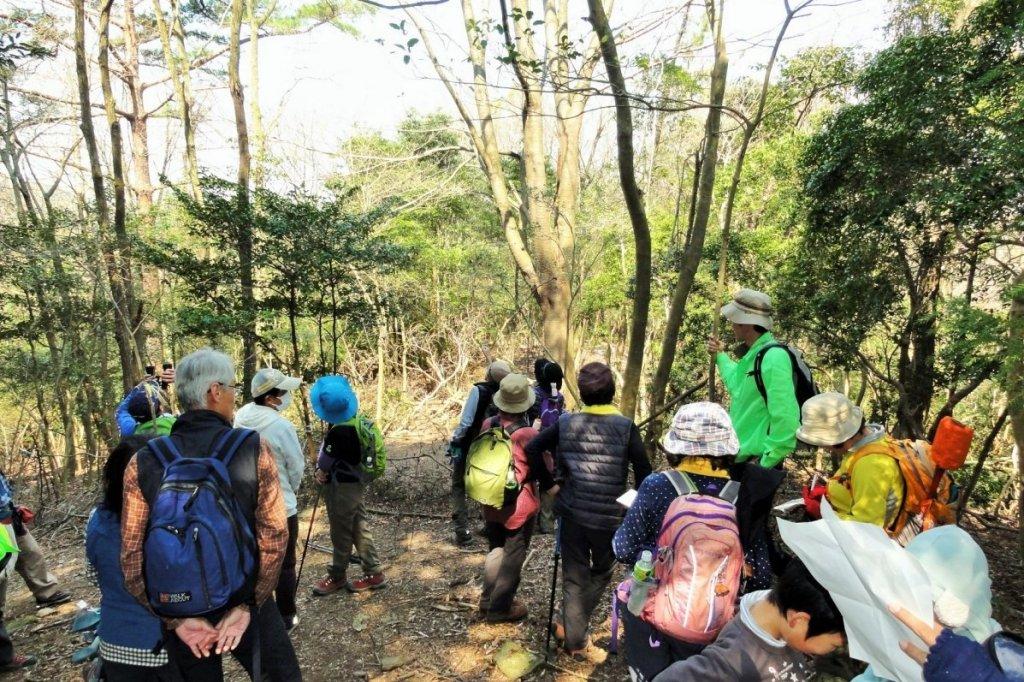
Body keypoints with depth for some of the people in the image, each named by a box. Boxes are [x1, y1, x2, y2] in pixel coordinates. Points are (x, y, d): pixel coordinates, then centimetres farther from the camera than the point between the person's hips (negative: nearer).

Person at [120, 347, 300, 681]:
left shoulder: (143, 463, -8)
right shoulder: (254, 450, -15)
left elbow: (132, 555, -10)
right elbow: (274, 537, -20)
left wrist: (175, 618, -5)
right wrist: (247, 606, -12)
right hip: (248, 604, -2)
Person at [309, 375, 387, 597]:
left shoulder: (339, 431, -27)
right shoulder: (356, 421, 1)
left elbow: (324, 460, -15)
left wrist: (320, 469, 5)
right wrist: (322, 470, 1)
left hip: (341, 487, -9)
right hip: (356, 482, 9)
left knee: (341, 534, 7)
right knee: (359, 529, 15)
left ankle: (337, 577, 24)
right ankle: (374, 572, 20)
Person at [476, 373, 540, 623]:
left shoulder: (486, 426, -7)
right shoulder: (529, 434, -23)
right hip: (519, 506, -5)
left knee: (495, 550, 23)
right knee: (513, 557, 11)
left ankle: (488, 600, 34)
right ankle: (500, 608, 21)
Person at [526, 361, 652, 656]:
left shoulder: (566, 423, -4)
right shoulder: (626, 427, -10)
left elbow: (532, 448, -8)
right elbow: (643, 473, -11)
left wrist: (549, 484, 2)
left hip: (572, 512, 2)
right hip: (611, 516, -1)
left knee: (575, 576, 15)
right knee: (601, 572, 23)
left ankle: (575, 636, 24)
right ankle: (575, 625, 30)